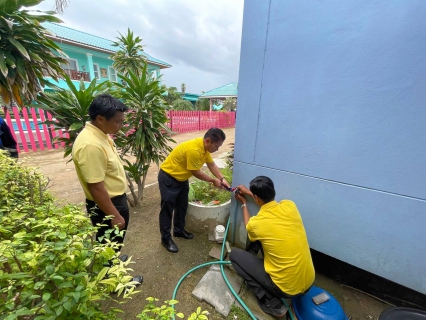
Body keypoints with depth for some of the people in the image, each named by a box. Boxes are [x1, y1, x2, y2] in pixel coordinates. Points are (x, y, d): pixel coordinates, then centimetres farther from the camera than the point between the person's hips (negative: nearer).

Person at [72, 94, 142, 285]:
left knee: (113, 241, 30)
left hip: (116, 198, 9)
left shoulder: (100, 134, 1)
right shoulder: (90, 144, -31)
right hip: (105, 205, -9)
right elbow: (96, 187, -29)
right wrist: (115, 215, -22)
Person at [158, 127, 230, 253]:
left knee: (182, 206, 17)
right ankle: (166, 238, 18)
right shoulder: (194, 150, -34)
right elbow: (196, 173, -25)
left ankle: (179, 230, 35)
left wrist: (222, 179, -8)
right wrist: (214, 180, -13)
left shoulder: (205, 147, -6)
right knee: (167, 208, 2)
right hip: (168, 177, -9)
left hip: (181, 178, 9)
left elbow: (212, 164, 3)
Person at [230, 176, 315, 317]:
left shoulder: (256, 223, -22)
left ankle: (271, 302, 5)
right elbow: (268, 201, 14)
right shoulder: (289, 205, -11)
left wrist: (244, 203, 15)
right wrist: (249, 192, 19)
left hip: (287, 288, -5)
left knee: (235, 255, 6)